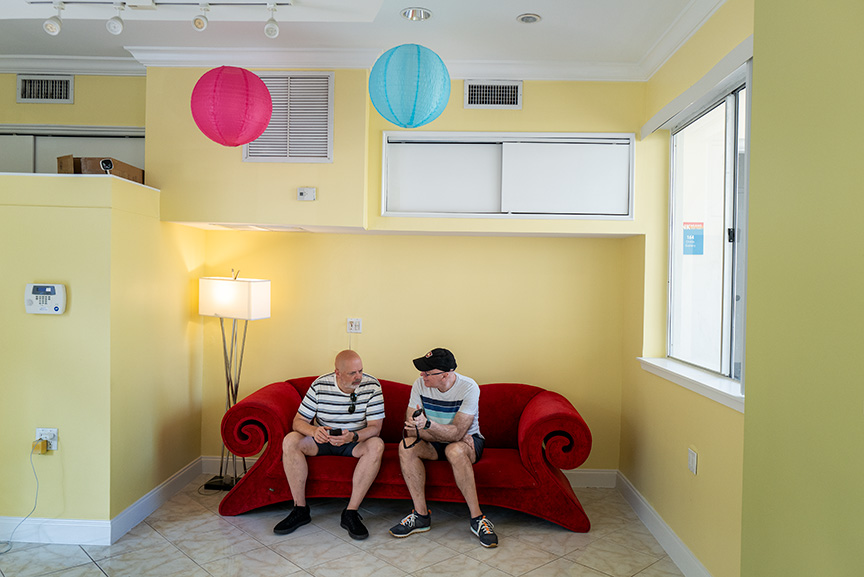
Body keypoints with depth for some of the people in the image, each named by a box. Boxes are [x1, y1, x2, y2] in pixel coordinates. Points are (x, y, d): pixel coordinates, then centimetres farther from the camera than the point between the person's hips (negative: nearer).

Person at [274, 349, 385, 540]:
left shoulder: (371, 386, -14)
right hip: (322, 439, 1)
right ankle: (300, 510, -16)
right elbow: (298, 421, -9)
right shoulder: (320, 385, -11)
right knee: (290, 440, -24)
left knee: (376, 445, -33)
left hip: (356, 440, -1)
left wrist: (353, 436, -38)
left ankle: (351, 512, -27)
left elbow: (375, 427, -17)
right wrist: (314, 431, -33)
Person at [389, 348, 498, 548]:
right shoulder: (420, 385, -12)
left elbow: (457, 433, -28)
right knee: (406, 446, -26)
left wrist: (427, 424, -45)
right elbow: (411, 428, -15)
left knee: (455, 450, -38)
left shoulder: (469, 388, -22)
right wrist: (449, 434, -23)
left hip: (468, 442, -3)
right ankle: (421, 515, -17)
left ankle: (477, 518, -26)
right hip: (434, 443, 4)